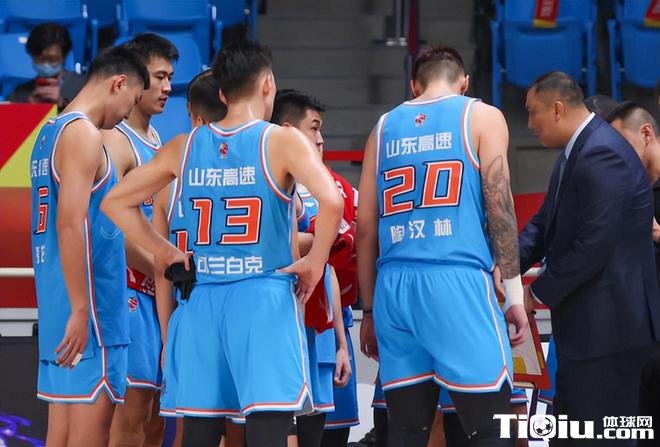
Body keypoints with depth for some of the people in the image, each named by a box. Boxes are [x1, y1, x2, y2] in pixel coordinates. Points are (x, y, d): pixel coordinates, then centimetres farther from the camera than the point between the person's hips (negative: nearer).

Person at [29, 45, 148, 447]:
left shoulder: (50, 133, 18)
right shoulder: (83, 134, -12)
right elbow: (70, 225, -21)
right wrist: (81, 310, -23)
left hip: (57, 305, 10)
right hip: (89, 315, -10)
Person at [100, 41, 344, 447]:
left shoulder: (183, 148, 8)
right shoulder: (282, 141, -5)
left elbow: (115, 203, 14)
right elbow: (331, 202, -19)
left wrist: (166, 252, 16)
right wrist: (315, 262, -6)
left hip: (204, 302, 5)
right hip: (265, 298, -4)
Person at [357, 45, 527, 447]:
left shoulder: (385, 127, 17)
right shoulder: (481, 117, 6)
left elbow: (366, 227, 16)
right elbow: (499, 206, -2)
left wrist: (370, 309, 21)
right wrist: (515, 293, 1)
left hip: (395, 286, 4)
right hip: (457, 280, -4)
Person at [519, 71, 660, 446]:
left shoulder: (602, 155, -19)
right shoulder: (576, 152, 15)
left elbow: (594, 245, -24)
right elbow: (545, 222, 16)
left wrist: (539, 292, -13)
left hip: (608, 325, -11)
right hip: (585, 324, 11)